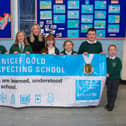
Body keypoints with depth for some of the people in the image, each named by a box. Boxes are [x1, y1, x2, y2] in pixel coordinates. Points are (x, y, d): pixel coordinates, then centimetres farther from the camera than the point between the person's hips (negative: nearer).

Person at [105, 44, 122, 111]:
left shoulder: (118, 60, -7)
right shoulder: (106, 60, 2)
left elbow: (118, 69, -16)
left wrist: (109, 74, -20)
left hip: (116, 79, -2)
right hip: (108, 78, 3)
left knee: (114, 92, 3)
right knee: (109, 92, 12)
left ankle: (111, 105, 13)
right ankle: (108, 104, 26)